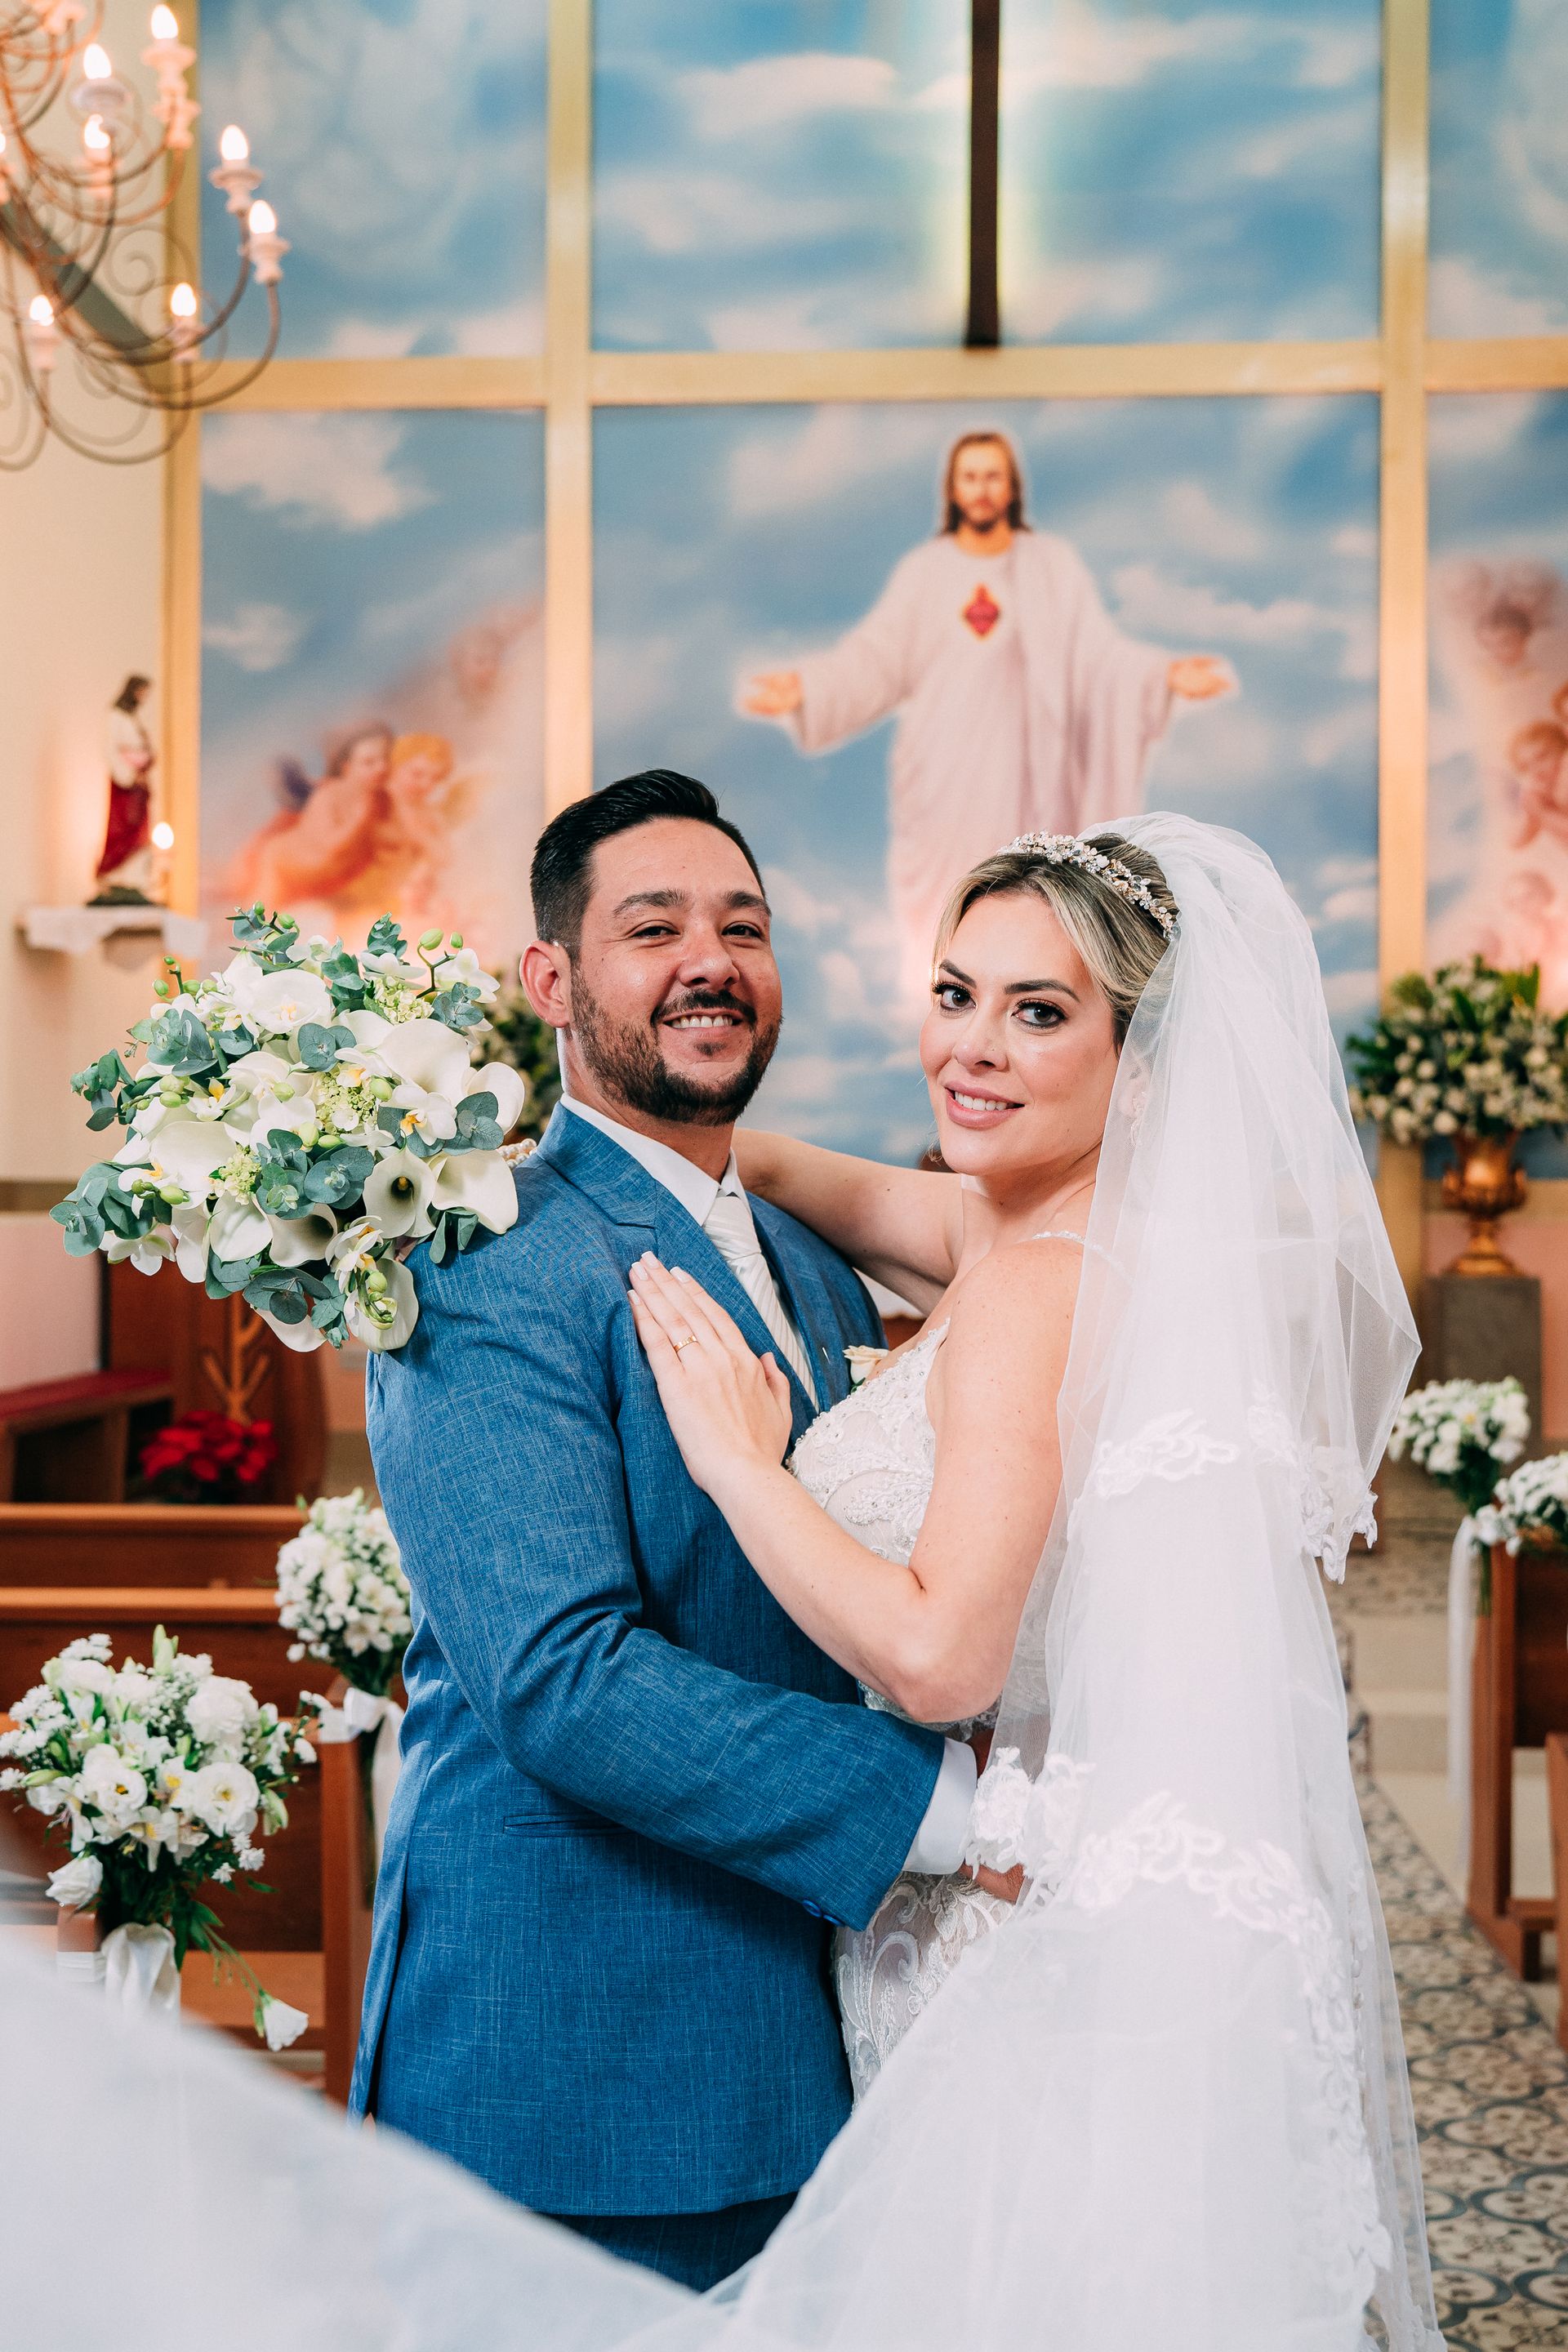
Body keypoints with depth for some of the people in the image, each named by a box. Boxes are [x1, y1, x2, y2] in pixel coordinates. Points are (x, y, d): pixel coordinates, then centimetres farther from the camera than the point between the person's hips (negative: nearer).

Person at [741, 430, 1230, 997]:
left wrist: (1167, 674, -21)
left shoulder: (1054, 565, 2)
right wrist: (803, 686, -17)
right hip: (943, 772, 1)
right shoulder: (922, 571, 3)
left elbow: (1096, 650, -5)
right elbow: (873, 658, -2)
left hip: (1021, 766, 0)